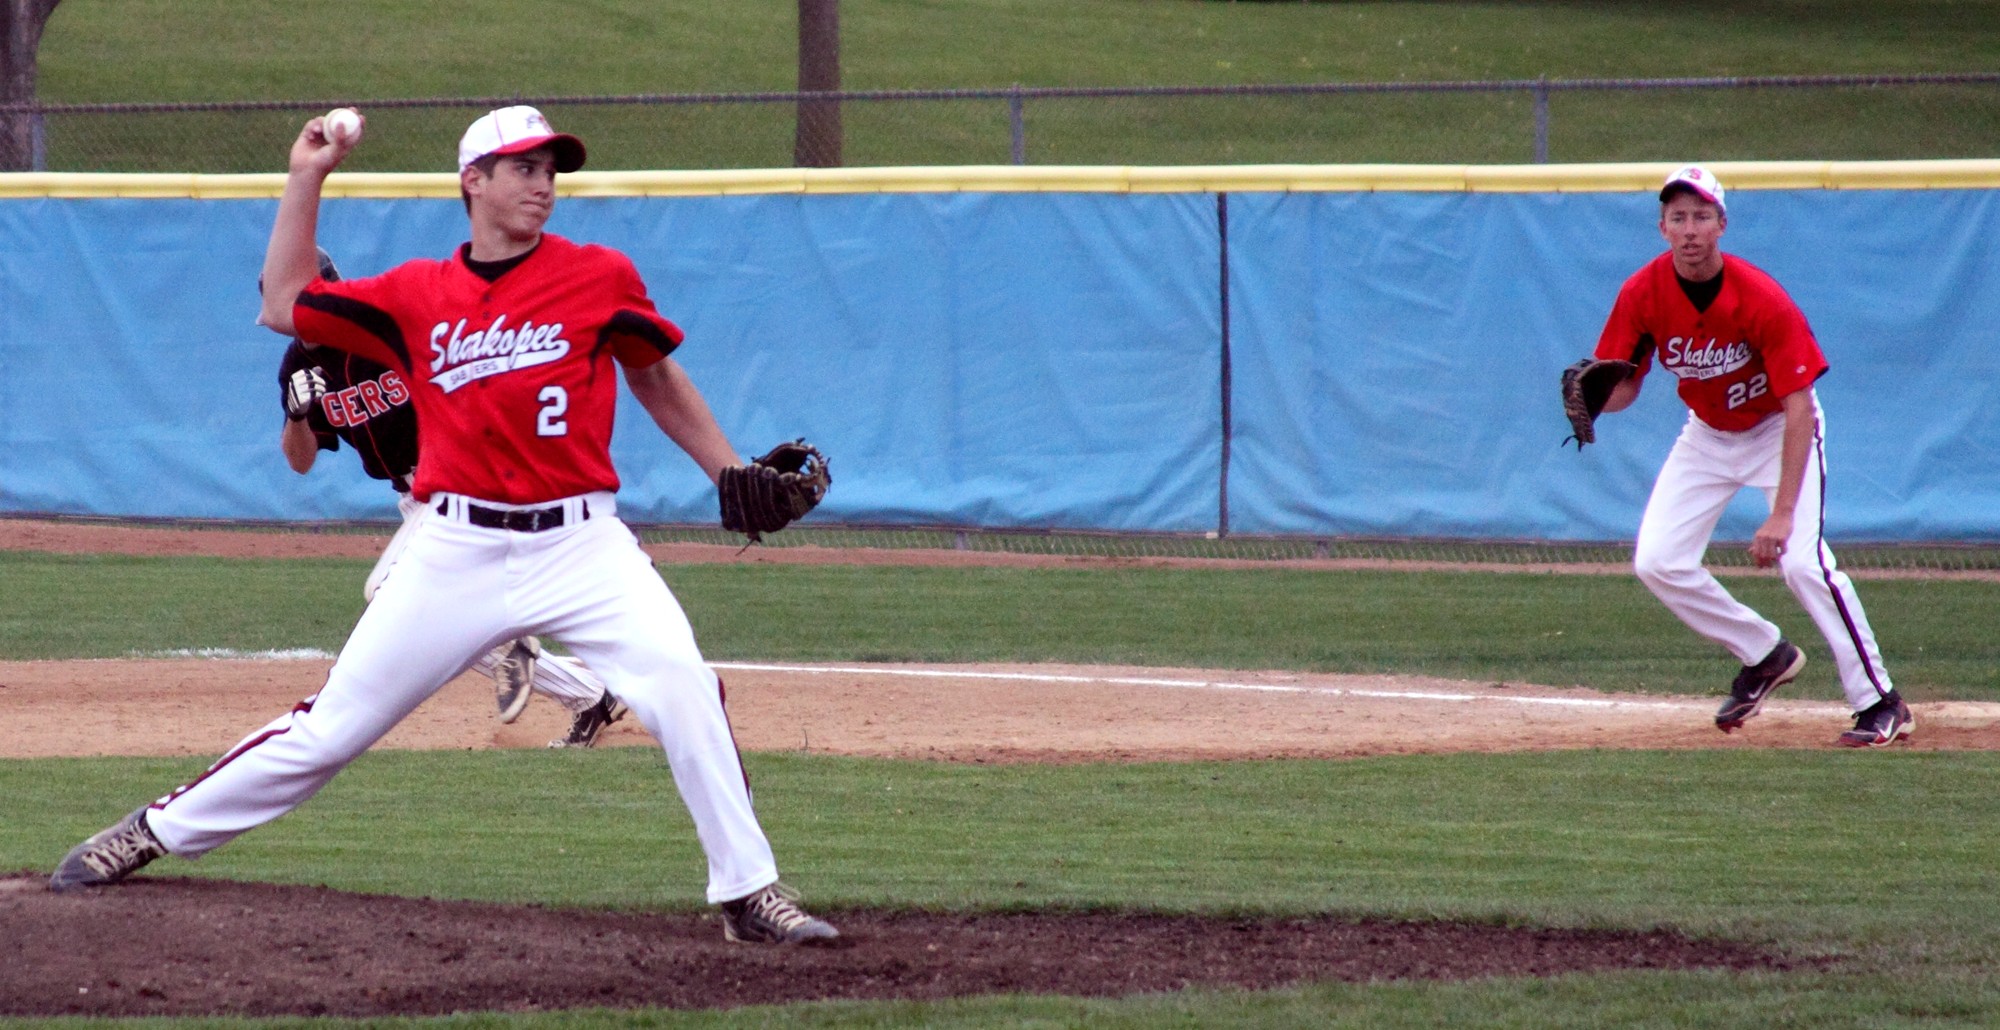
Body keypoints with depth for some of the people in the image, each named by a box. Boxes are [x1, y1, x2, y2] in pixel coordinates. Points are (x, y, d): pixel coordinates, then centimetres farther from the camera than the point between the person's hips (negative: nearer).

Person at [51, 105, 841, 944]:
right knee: (335, 724, 4)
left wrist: (734, 475, 10)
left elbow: (656, 378, 15)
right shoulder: (417, 295, 7)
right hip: (456, 552, 1)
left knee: (684, 687, -21)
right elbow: (284, 307, 13)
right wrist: (306, 181, 10)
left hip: (579, 546, -1)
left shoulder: (600, 278, 2)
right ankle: (153, 833, 19)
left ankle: (749, 892, -11)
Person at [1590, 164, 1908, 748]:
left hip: (1779, 430, -5)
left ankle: (1880, 703, -12)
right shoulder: (1644, 294, -18)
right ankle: (1764, 656, 15)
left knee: (1803, 561, -22)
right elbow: (1623, 387, -9)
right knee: (1657, 563, -6)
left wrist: (1782, 513, -38)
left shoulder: (1762, 300, -31)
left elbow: (1798, 409, -31)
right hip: (1707, 433, 5)